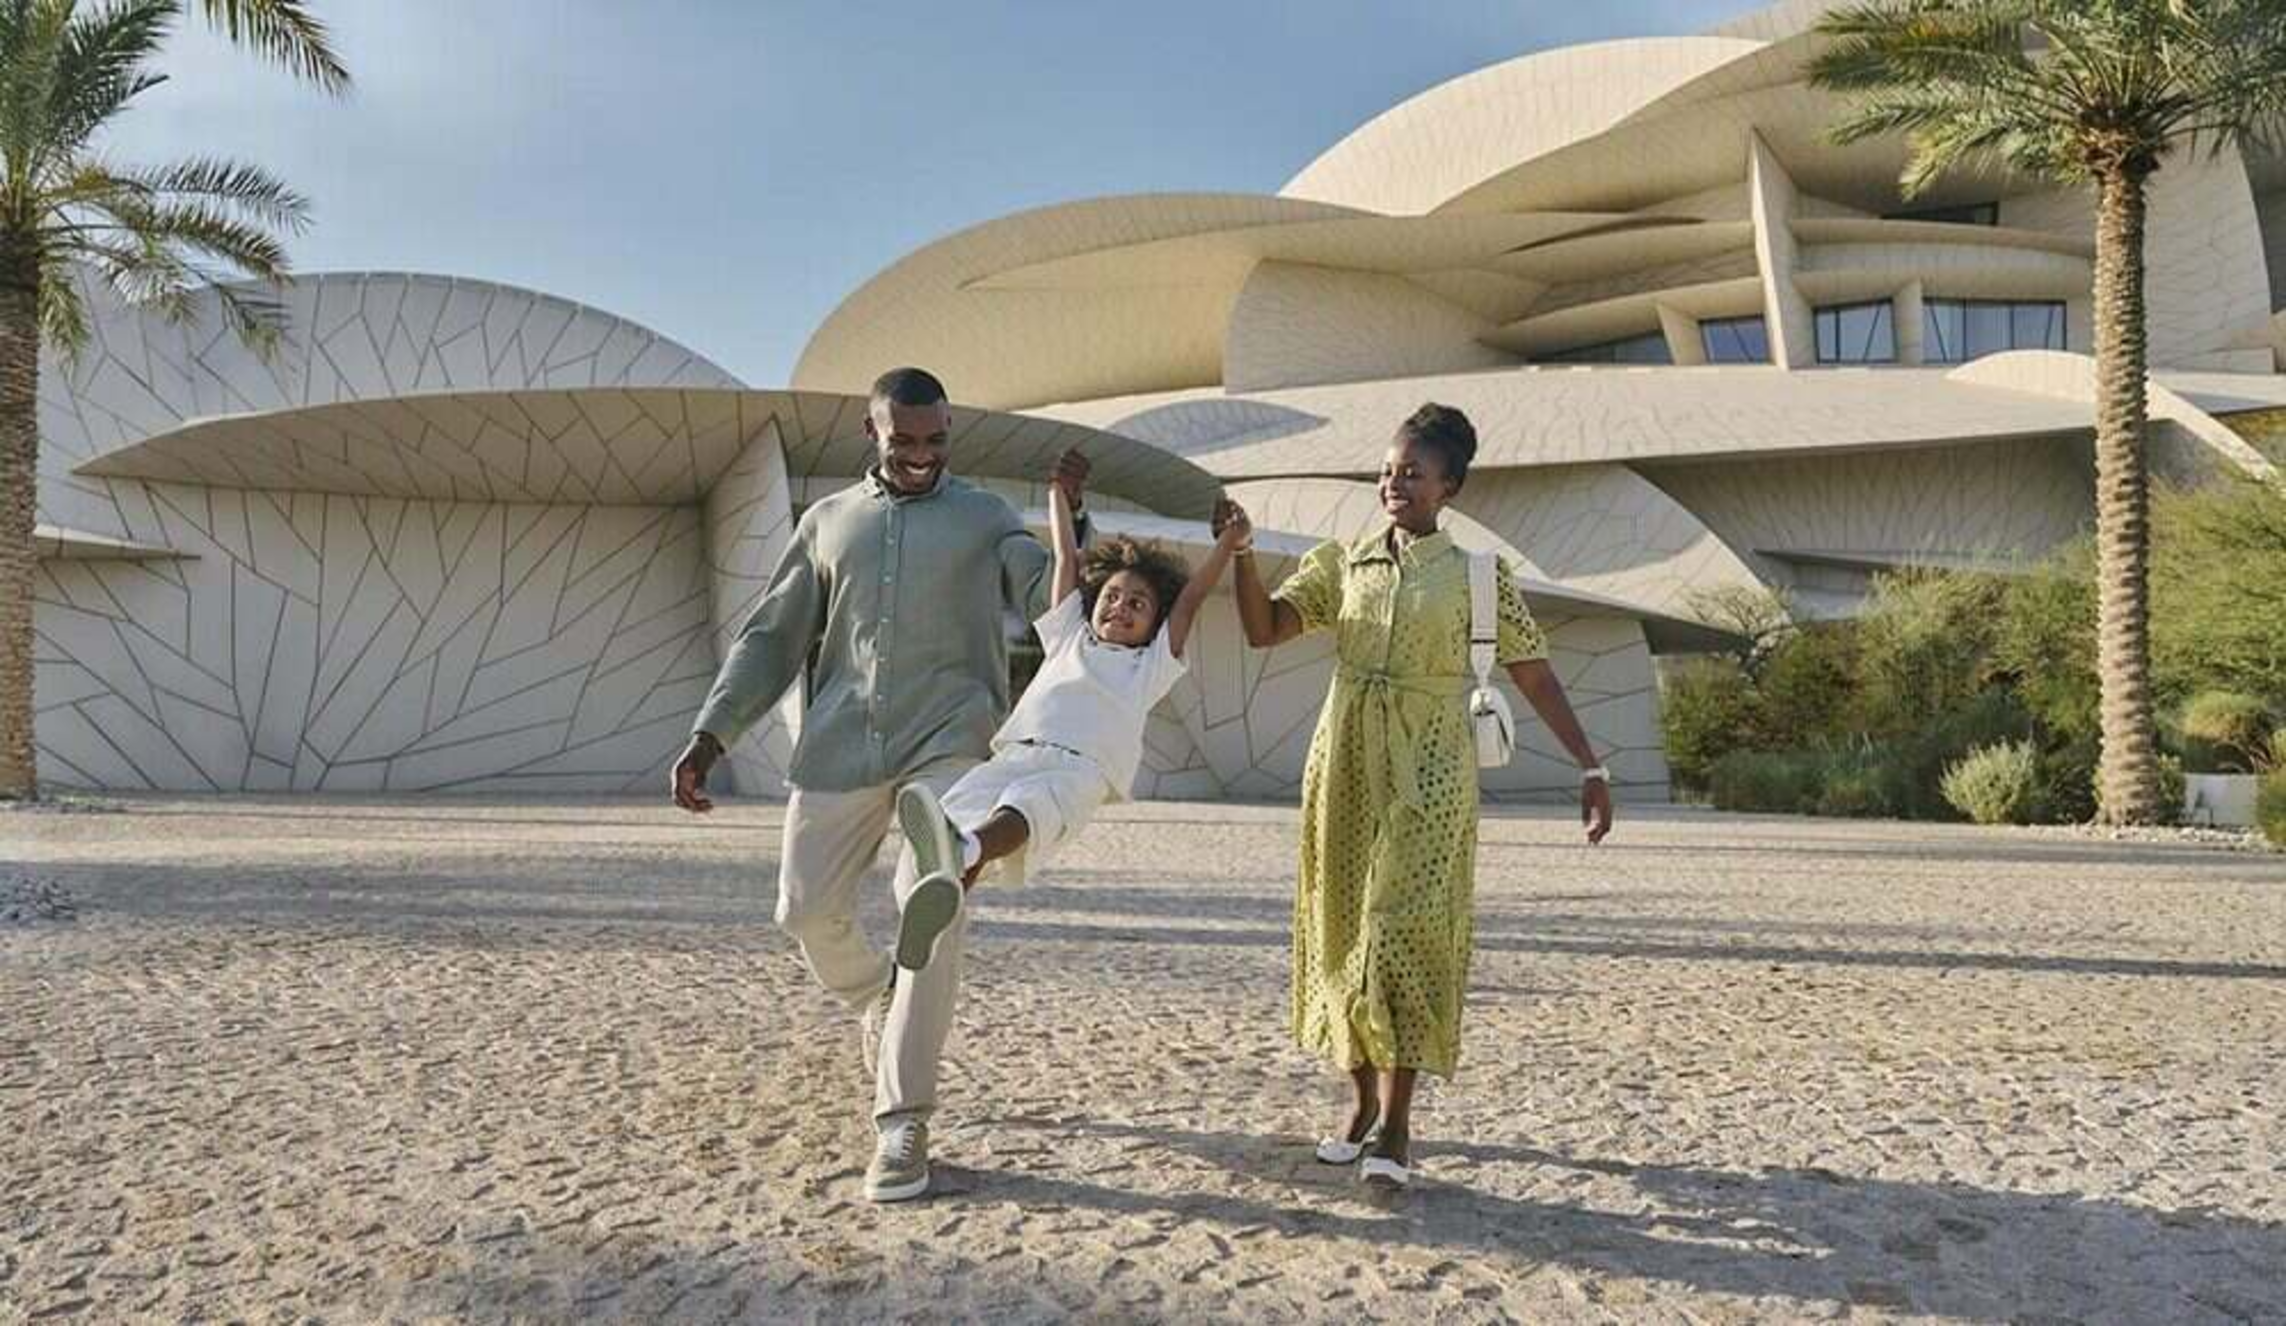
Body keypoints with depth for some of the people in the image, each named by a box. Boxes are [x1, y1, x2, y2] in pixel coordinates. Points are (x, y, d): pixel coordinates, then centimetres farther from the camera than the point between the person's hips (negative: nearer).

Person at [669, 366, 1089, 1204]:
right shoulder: (828, 521, 17)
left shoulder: (986, 518, 12)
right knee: (808, 909, 2)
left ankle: (901, 1123, -10)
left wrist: (1072, 517, -13)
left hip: (949, 739, -3)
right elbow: (770, 639, 16)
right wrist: (711, 733, 6)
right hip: (842, 744, 3)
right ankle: (882, 1005, 35)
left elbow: (1058, 603, 1)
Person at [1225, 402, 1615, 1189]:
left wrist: (1590, 767, -4)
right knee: (1340, 932, 8)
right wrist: (1241, 553, -13)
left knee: (1404, 937, -10)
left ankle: (1396, 1124, -4)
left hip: (1428, 776, -3)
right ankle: (1361, 1102, 23)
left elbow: (1537, 680, 1)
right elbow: (1263, 629, 0)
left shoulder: (1476, 577, 1)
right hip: (1345, 769, 3)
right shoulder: (1340, 564, 8)